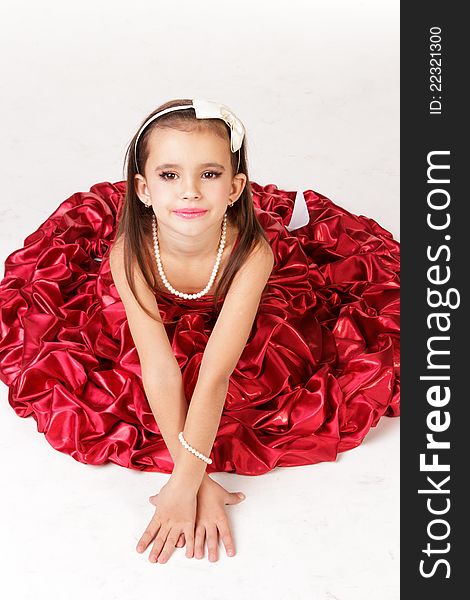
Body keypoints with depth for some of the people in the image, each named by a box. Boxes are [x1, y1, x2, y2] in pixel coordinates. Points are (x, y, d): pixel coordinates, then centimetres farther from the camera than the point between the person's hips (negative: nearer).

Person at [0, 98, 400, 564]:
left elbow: (215, 375, -43)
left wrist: (184, 482, -46)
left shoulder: (252, 251, -41)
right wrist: (196, 479, -41)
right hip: (161, 315, 1)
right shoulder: (129, 250, -38)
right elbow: (160, 371, -39)